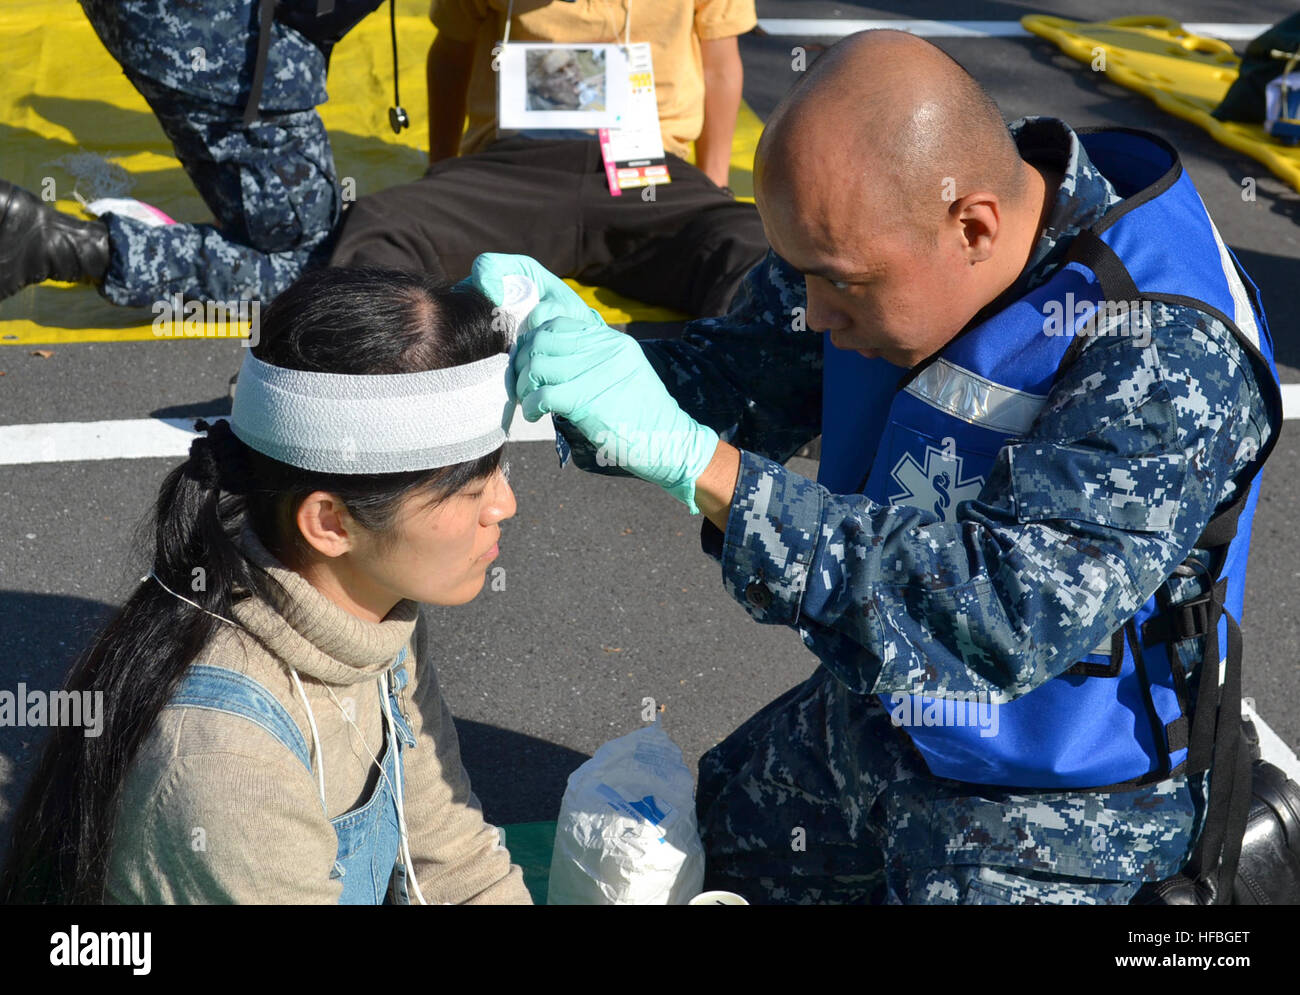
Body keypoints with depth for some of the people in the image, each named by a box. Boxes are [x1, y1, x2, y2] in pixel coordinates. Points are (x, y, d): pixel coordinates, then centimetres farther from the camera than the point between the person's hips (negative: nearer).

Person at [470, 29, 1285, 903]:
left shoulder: (1168, 358, -32)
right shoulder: (877, 229, -10)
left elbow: (1011, 614, -39)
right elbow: (736, 379, -1)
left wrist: (689, 457, -43)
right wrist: (579, 347, -24)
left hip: (1062, 799, -7)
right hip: (873, 719, 7)